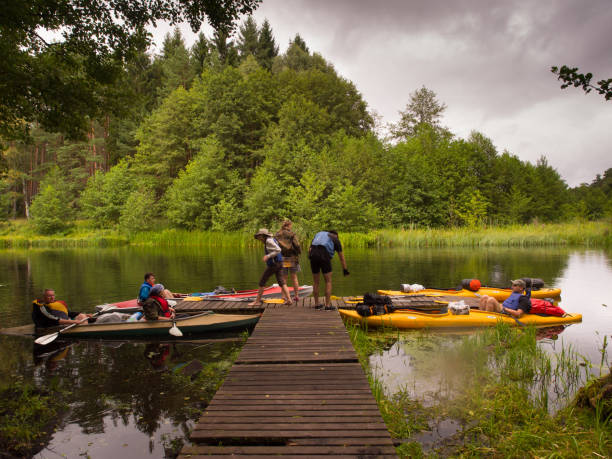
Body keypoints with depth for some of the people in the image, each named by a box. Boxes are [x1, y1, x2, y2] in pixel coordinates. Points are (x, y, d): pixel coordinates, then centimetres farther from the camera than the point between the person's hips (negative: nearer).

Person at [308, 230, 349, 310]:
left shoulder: (318, 234, 32)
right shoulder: (335, 239, 22)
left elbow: (310, 249, 20)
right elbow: (341, 257, 25)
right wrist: (345, 270, 33)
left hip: (313, 254, 4)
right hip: (324, 256, -4)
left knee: (315, 282, 16)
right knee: (328, 281, 9)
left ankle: (316, 304, 22)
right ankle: (328, 305, 8)